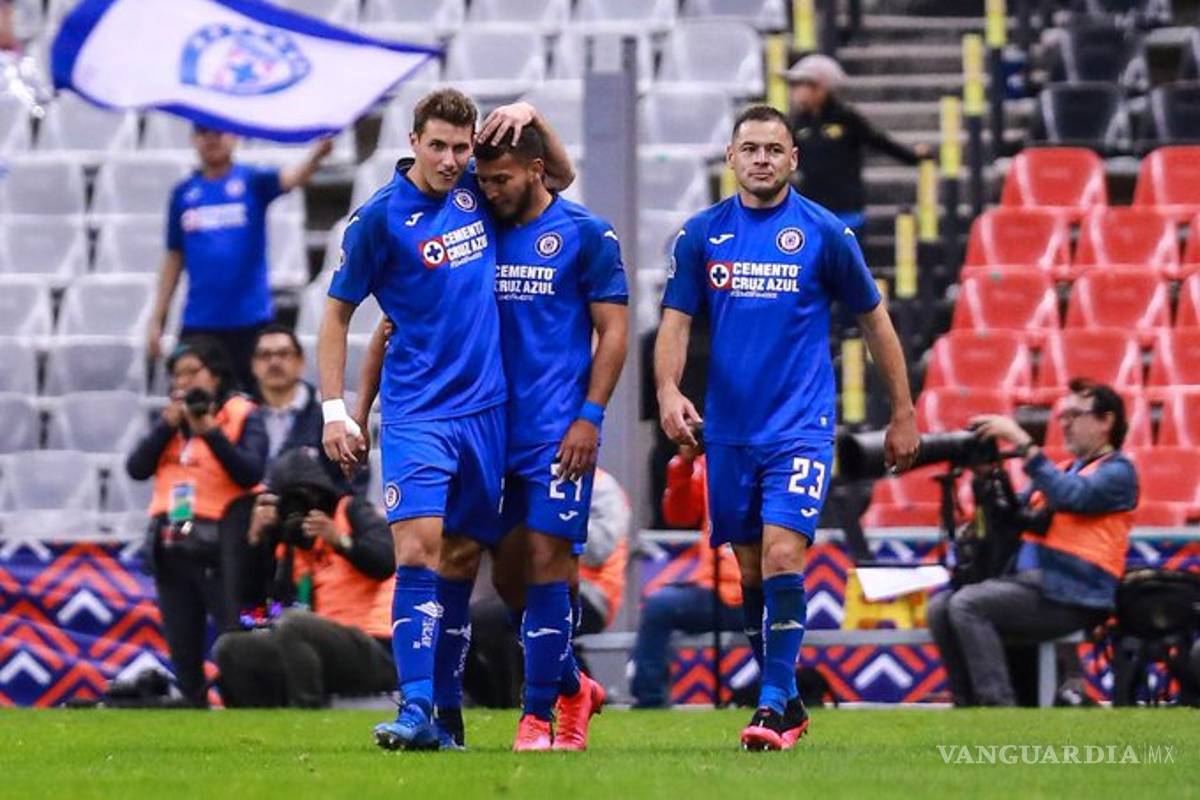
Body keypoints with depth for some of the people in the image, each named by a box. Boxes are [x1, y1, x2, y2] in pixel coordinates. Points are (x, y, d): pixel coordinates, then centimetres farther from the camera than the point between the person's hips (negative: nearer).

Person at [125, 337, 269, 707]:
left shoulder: (242, 415, 2)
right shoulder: (171, 417, 15)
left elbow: (251, 473, -12)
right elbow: (137, 468, 4)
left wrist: (210, 431, -17)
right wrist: (168, 424, -5)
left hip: (218, 548, -6)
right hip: (171, 548, 6)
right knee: (183, 649, 9)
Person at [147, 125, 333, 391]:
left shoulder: (252, 182, 0)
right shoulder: (183, 193, 9)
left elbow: (291, 178, -20)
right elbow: (174, 258, 12)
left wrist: (316, 156, -42)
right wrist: (157, 319, 10)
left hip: (250, 320, -3)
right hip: (198, 324, 3)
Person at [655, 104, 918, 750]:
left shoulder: (824, 232, -2)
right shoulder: (701, 234, 5)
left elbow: (874, 319, 7)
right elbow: (675, 322, 4)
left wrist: (903, 415, 8)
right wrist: (668, 391, -15)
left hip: (800, 425, -3)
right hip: (728, 428, 3)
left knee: (782, 557, -17)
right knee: (751, 571, 9)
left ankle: (773, 704, -15)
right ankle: (788, 703, 21)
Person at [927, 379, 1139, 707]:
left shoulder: (1117, 471, 0)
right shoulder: (1062, 469, 25)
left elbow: (1071, 496, -20)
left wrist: (1023, 443, -22)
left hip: (1071, 597, -8)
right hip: (1028, 579, 8)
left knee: (966, 605, -25)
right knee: (940, 608, -9)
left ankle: (997, 705, -29)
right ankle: (969, 706, -11)